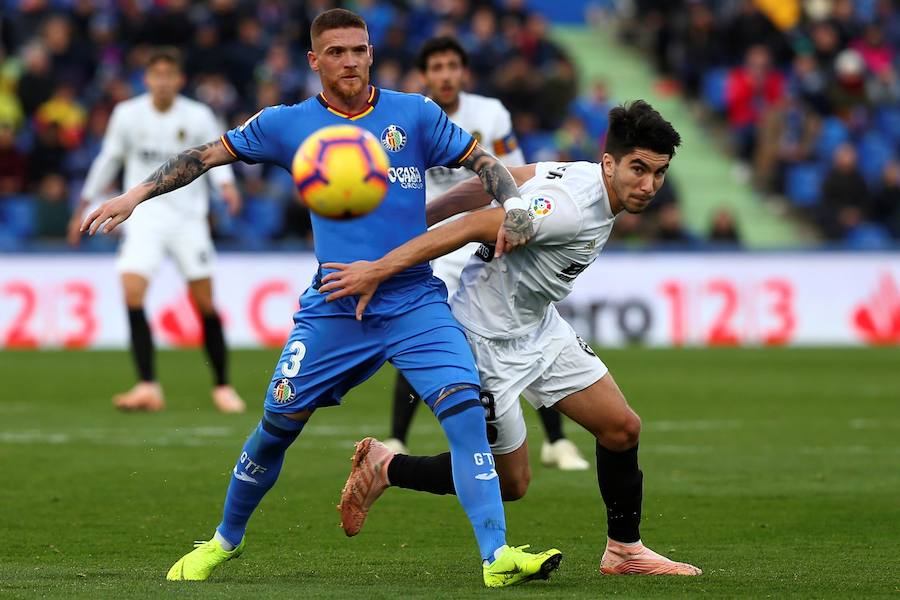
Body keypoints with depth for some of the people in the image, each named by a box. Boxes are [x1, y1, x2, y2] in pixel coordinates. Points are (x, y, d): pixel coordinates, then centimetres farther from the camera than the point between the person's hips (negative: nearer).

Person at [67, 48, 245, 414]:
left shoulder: (198, 117, -3)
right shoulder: (127, 114, 1)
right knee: (132, 291, -18)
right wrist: (83, 209, 18)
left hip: (188, 217, -1)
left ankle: (222, 387, 14)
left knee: (205, 303, -2)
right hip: (143, 215, 1)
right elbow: (108, 160, 13)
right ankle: (148, 388, -17)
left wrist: (226, 185, -18)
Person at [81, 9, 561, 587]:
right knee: (277, 425, 3)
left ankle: (497, 555, -20)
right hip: (333, 310, 0)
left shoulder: (414, 114, 3)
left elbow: (483, 161, 4)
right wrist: (137, 194, 2)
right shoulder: (290, 124, 4)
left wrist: (515, 206, -15)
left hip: (416, 302, 0)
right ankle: (225, 540, 27)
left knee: (465, 408, -19)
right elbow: (208, 154, 10)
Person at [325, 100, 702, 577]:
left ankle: (624, 550, 25)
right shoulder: (570, 208, -32)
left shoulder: (580, 175, -3)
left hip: (539, 326, 9)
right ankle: (384, 469, 18)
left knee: (621, 428, 8)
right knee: (511, 483, 2)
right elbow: (473, 227, -34)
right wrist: (378, 270, -35)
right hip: (490, 338, -9)